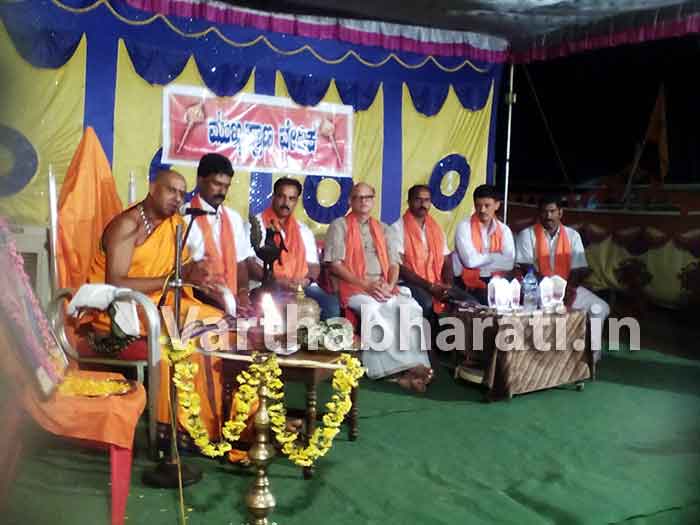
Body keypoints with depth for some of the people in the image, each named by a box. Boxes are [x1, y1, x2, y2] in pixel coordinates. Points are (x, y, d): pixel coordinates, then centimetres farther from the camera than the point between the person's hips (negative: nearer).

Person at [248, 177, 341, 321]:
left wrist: (308, 279, -6)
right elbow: (249, 264, -4)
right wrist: (276, 280, -17)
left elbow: (314, 266, 17)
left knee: (332, 304, -24)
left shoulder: (303, 230, 21)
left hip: (302, 287, 4)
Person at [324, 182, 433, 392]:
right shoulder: (339, 226, 5)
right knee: (374, 310, -35)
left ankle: (412, 365, -27)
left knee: (412, 308, -25)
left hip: (384, 288, 4)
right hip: (354, 288, -4)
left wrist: (390, 285, -8)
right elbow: (335, 264, -4)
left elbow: (394, 263, 15)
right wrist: (365, 285, -14)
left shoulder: (383, 230, 21)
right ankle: (399, 367, -29)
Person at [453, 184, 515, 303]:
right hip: (468, 284, -3)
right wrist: (496, 256, -3)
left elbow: (509, 263, -8)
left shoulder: (504, 230, 6)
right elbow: (470, 261, -15)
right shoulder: (464, 227, -4)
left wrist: (480, 261, -14)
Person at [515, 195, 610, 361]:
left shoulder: (572, 235, 8)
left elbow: (579, 269, 1)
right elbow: (525, 267, -7)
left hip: (567, 288, 3)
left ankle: (590, 354, -6)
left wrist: (569, 289, -17)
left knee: (599, 308, -16)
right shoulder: (527, 235, 1)